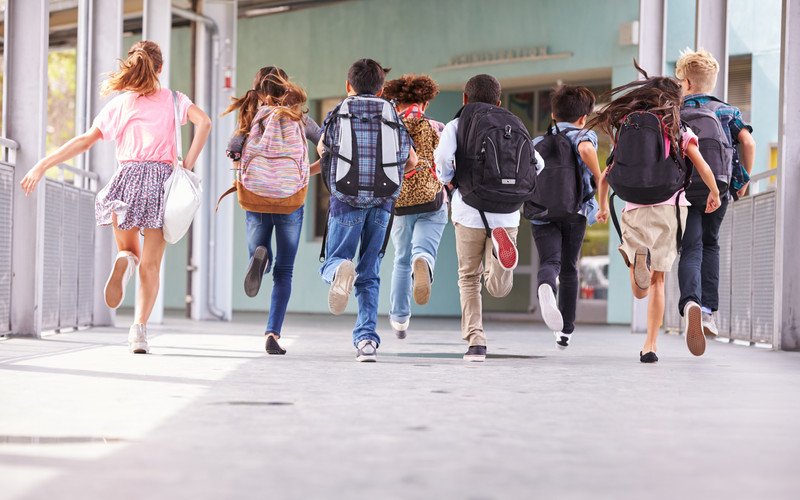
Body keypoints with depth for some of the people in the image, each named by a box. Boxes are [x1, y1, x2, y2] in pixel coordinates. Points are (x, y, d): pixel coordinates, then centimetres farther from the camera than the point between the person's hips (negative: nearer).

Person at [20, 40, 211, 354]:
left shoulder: (120, 103, 10)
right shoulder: (172, 99, 10)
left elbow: (86, 141, 3)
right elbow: (203, 122, -8)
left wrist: (42, 166, 4)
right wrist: (188, 165, -5)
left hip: (128, 178, 1)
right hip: (161, 178, -1)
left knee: (129, 250, 19)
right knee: (150, 264, 3)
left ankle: (124, 261, -19)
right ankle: (140, 329, -12)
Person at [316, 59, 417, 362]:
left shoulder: (338, 114, 8)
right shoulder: (393, 117, 12)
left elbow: (321, 149, 25)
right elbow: (412, 161, 21)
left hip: (347, 198, -2)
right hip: (383, 200, 2)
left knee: (332, 262, 7)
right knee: (370, 275, 10)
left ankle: (340, 269, -30)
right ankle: (367, 339, -2)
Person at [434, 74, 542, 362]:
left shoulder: (457, 125, 5)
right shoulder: (515, 127, 15)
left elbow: (443, 157, -14)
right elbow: (538, 163, 7)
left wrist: (446, 180, 6)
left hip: (471, 211, -2)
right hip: (507, 213, 2)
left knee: (469, 279, 13)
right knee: (498, 288, 3)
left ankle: (475, 342, 2)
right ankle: (500, 244, -28)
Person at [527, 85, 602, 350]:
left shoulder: (538, 142, 21)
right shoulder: (583, 135, 8)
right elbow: (586, 149, -17)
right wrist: (599, 181, -7)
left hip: (541, 214, 1)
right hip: (574, 211, -1)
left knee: (550, 262, -11)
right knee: (569, 269, 14)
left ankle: (546, 288, -50)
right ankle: (565, 331, 19)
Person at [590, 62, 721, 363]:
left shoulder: (625, 129, 11)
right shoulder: (678, 131, 3)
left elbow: (605, 177, 13)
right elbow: (703, 168, -5)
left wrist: (602, 206, 30)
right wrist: (714, 194, 14)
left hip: (634, 211, 1)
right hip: (670, 207, -1)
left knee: (640, 290, 1)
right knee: (658, 281, 12)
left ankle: (636, 257, -34)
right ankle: (650, 346, 4)